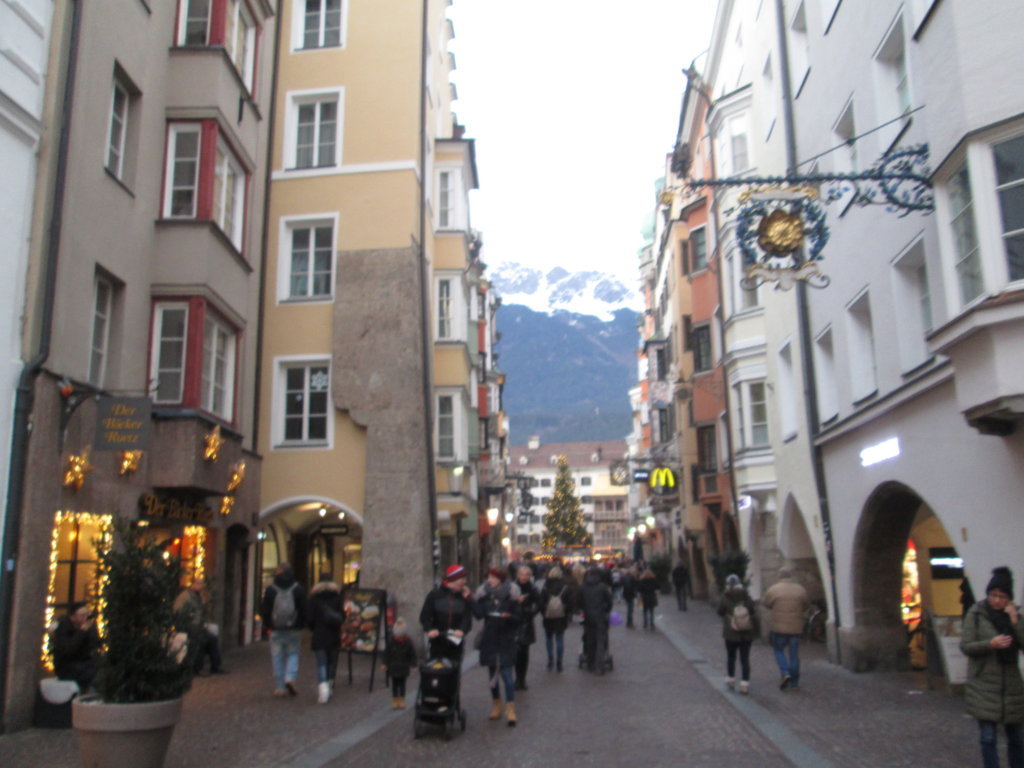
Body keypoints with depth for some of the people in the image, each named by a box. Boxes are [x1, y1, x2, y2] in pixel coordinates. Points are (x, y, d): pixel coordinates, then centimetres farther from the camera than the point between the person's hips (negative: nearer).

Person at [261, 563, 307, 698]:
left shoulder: (270, 589, -3)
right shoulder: (298, 588, -2)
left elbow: (264, 610, 0)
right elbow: (304, 609, -1)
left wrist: (268, 625, 12)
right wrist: (300, 624, 10)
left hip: (276, 630, 0)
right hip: (292, 630, 0)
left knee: (277, 658, 6)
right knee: (292, 654, 12)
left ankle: (280, 688, 7)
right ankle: (290, 678, -10)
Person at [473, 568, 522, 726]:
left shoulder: (510, 596, -6)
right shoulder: (485, 595, 3)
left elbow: (519, 617, -3)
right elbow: (478, 614, -6)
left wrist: (509, 617, -22)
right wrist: (472, 601, -16)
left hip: (506, 641, -4)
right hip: (489, 640, 4)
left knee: (507, 673, -8)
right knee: (492, 673, 12)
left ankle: (510, 710, -2)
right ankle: (496, 706, 25)